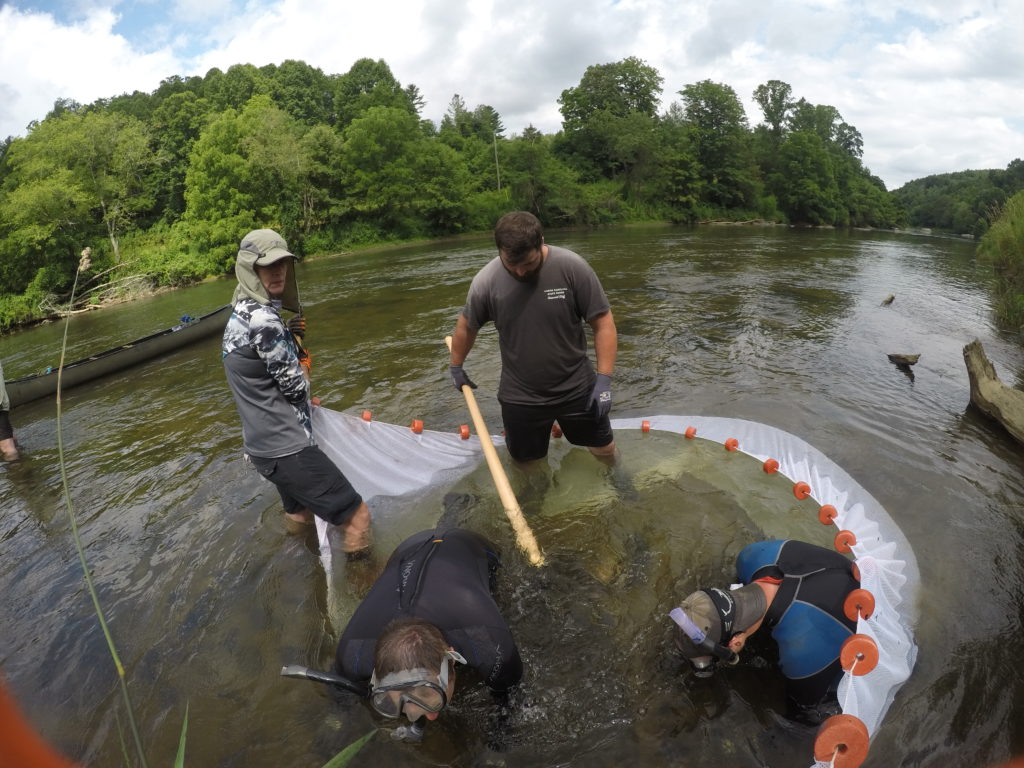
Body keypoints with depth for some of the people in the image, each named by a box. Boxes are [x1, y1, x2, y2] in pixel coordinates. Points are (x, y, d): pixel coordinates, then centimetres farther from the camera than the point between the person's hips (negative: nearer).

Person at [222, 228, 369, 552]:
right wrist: (302, 368, 6)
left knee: (299, 514, 29)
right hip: (287, 447, -10)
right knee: (356, 515, -2)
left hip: (263, 444, 10)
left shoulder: (239, 314, 9)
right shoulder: (262, 318, -21)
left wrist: (288, 336, 4)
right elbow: (295, 386, -16)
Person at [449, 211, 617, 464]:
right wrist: (456, 368, 17)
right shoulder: (485, 281, -13)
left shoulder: (572, 267, -17)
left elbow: (603, 323, -11)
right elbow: (466, 327, 4)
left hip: (577, 388, 0)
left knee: (604, 449, 17)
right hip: (520, 397, 0)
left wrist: (604, 380, -16)